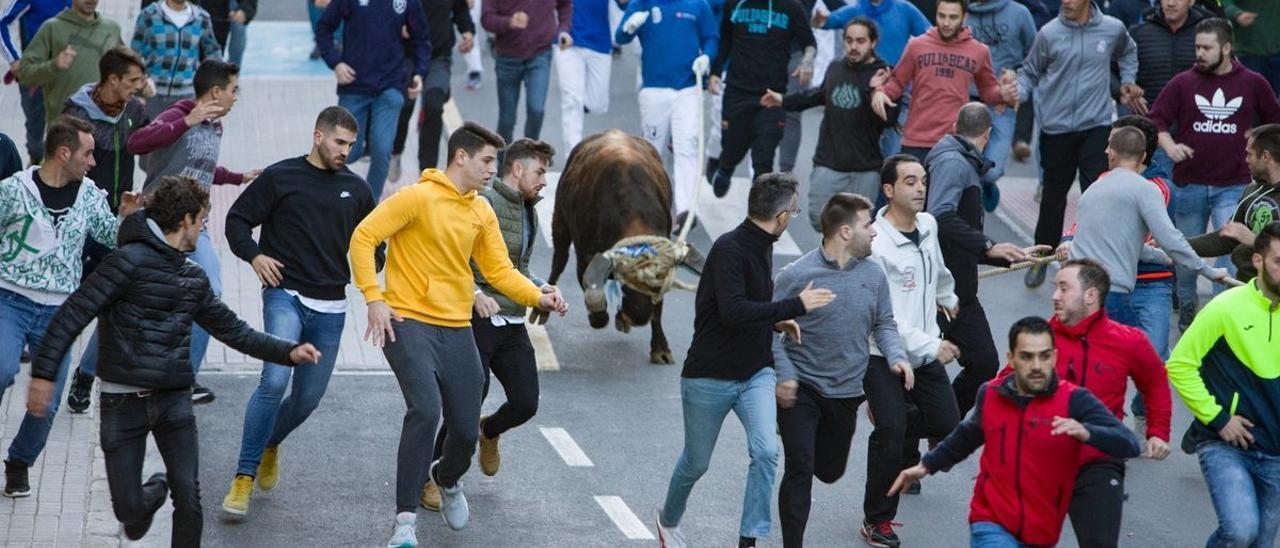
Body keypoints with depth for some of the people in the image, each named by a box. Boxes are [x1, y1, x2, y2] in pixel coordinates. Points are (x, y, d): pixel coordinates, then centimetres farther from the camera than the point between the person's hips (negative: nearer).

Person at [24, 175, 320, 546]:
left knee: (189, 499, -5)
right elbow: (73, 313, -15)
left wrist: (287, 352, 10)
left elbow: (232, 330, 19)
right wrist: (44, 372, -20)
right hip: (123, 401, -5)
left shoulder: (194, 278, 11)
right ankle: (154, 491, 35)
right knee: (128, 508, 1)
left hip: (174, 400, 5)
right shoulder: (131, 261, -11)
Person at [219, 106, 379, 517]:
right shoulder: (282, 176, -1)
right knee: (275, 381, -23)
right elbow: (238, 218, 3)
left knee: (309, 398, 8)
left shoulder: (355, 188, 11)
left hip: (330, 307, 5)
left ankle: (270, 444, 40)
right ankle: (244, 477, -17)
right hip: (285, 295, -4)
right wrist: (254, 255, -15)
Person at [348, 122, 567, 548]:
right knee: (426, 410, -26)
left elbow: (500, 272, 12)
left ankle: (447, 479, 43)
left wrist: (539, 297, -5)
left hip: (457, 331, 6)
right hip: (409, 323, -6)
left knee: (467, 430, 5)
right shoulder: (418, 198, -9)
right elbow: (363, 237, -11)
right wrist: (374, 298, -17)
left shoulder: (482, 212, 11)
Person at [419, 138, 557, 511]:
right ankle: (431, 476, 12)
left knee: (526, 404, 2)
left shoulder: (529, 214, 16)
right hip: (478, 322, -8)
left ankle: (490, 432, 36)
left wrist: (542, 288, 9)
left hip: (513, 325, 8)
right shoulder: (485, 203, -11)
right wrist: (475, 292, -27)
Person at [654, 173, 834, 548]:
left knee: (766, 451, -17)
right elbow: (732, 312, -33)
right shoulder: (729, 248, -21)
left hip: (755, 373, 6)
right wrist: (796, 306, -29)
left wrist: (775, 321, 2)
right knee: (696, 463, 12)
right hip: (710, 377, -6)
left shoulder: (762, 246, 5)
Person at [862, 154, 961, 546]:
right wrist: (931, 346, -24)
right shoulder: (876, 245, -20)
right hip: (883, 355, -7)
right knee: (890, 431, -17)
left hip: (926, 352, 7)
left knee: (947, 425, 3)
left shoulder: (928, 225, 3)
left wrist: (948, 298, 44)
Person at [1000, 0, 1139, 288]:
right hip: (1056, 127, 0)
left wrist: (1128, 83, 16)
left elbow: (1128, 53, 24)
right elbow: (1030, 73, 4)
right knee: (1053, 194, 11)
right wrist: (1018, 91, -15)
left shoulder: (1113, 29, 0)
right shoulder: (1049, 34, -6)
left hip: (1096, 126, 0)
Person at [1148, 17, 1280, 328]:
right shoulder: (1183, 83, 1)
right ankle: (1186, 306, 31)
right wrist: (1169, 146, -17)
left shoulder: (1253, 84, 2)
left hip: (1233, 185, -2)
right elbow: (1157, 120, 0)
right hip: (1190, 183, 2)